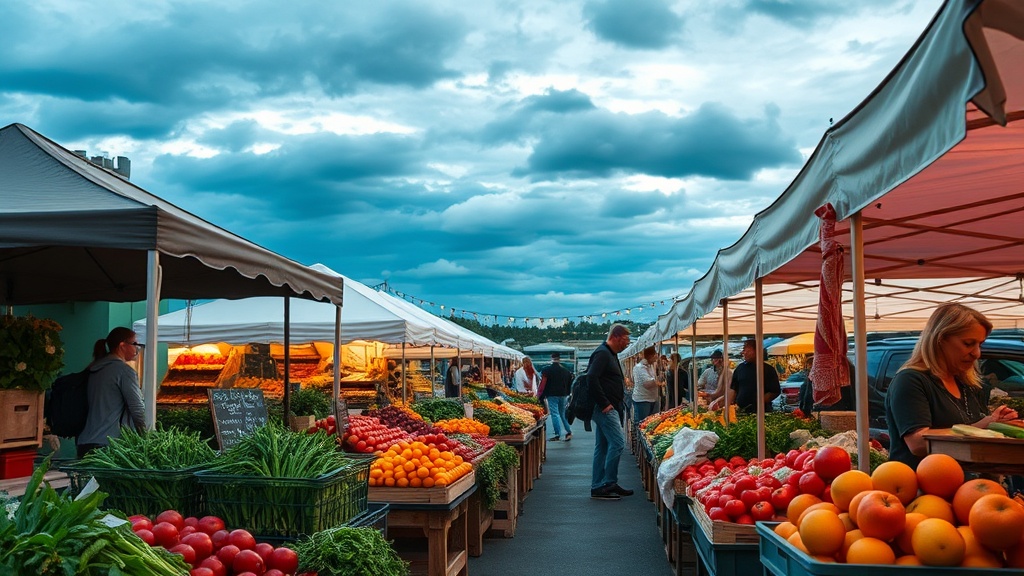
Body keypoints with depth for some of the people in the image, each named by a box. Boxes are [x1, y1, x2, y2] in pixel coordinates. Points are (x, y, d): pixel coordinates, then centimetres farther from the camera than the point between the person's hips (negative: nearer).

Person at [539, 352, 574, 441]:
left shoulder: (547, 370, -6)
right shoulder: (565, 371, 9)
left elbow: (543, 384, -8)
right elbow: (569, 384, 14)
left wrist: (541, 396, -4)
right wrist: (567, 394, 23)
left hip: (552, 395, -5)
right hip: (563, 395, 5)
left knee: (555, 414, -4)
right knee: (563, 413, 17)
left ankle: (557, 434, -8)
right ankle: (569, 431, 12)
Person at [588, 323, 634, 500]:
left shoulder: (610, 354, 20)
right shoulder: (602, 353, -13)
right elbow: (591, 378, -23)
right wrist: (604, 404, -22)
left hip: (607, 408, 11)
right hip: (605, 409, -11)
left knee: (602, 446, 10)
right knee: (618, 442, -12)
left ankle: (598, 487, 14)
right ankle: (608, 484, -7)